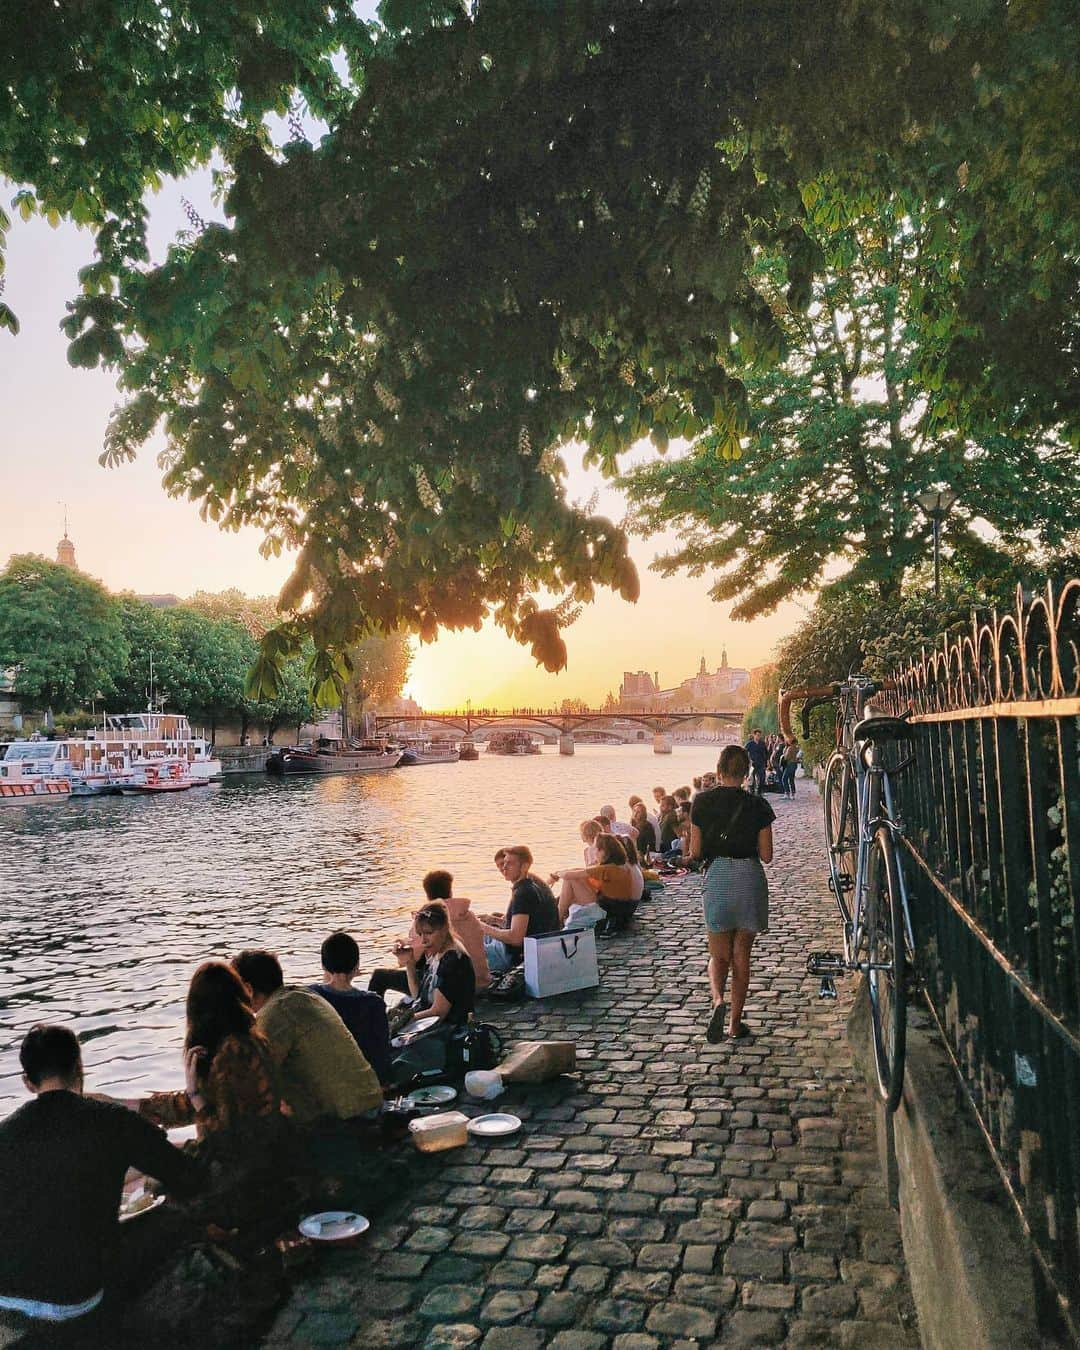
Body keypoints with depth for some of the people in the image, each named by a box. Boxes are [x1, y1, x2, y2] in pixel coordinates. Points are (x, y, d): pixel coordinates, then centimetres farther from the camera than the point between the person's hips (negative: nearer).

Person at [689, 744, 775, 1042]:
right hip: (750, 879, 0)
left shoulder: (703, 802, -4)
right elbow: (766, 855, -3)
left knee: (718, 955, 12)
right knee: (741, 955, 13)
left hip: (716, 878, 0)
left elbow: (695, 851, -2)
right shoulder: (757, 805, -5)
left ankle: (718, 1000, -16)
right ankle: (736, 1023, 18)